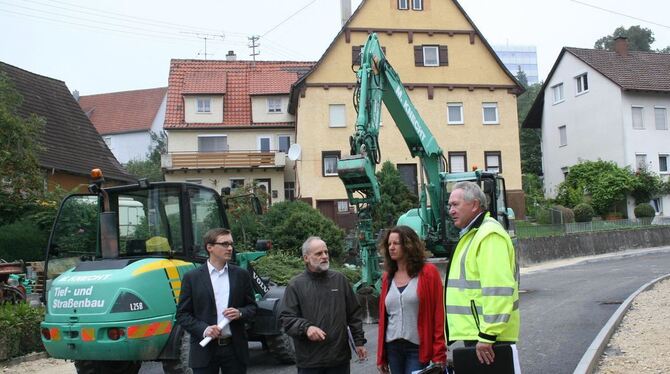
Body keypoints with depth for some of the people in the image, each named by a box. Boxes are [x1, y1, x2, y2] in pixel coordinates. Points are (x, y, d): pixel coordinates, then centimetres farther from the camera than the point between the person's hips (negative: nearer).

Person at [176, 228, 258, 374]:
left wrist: (240, 313, -11)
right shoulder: (192, 277, -1)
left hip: (235, 349, 2)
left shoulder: (241, 275, 6)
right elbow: (182, 314, -1)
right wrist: (203, 329, -16)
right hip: (205, 349, -2)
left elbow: (252, 306, 10)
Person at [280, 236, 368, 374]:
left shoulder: (340, 280, 9)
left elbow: (354, 314, 13)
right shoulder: (296, 285, 0)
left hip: (340, 357, 3)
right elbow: (286, 318, -5)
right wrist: (306, 327, -22)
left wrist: (359, 341, 9)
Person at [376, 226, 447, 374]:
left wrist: (439, 354, -11)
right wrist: (381, 356, 9)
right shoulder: (388, 277, 10)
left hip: (418, 348, -5)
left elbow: (439, 315, -7)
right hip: (392, 347, 5)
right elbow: (383, 317, 12)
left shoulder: (428, 273, -4)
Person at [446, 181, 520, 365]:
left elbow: (498, 290, -24)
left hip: (484, 337, -10)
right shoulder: (473, 235, 18)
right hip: (475, 334, 10)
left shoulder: (489, 235, -16)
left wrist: (487, 335, -25)